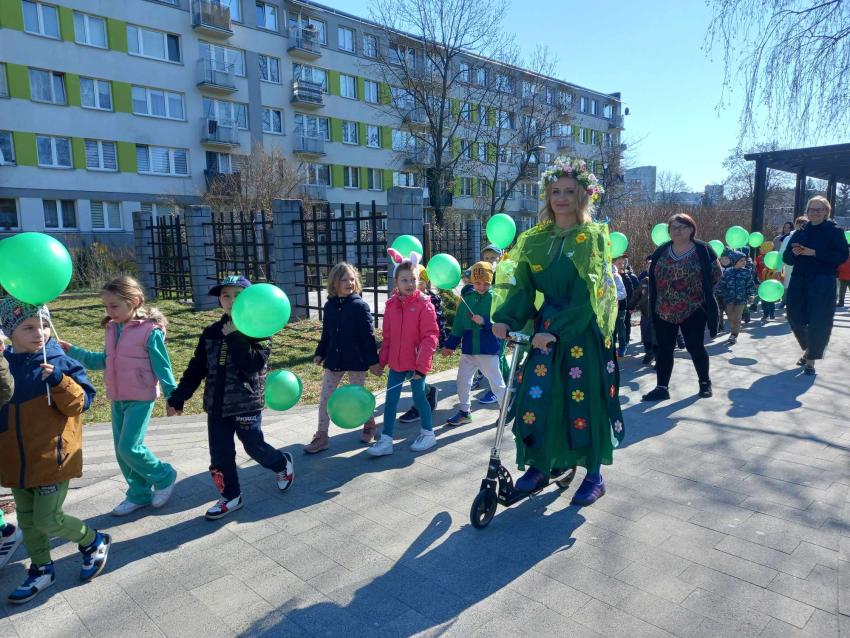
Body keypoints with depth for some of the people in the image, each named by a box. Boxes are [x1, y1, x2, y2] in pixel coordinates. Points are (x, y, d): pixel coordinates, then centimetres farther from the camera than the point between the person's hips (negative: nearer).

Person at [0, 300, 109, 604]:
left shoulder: (61, 362, -11)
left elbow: (79, 403, -13)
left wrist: (59, 381, -28)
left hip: (52, 458, -5)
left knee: (48, 520, -1)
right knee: (27, 520, 17)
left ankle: (94, 542, 23)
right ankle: (41, 570, 36)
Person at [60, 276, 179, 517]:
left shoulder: (150, 330, -16)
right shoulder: (112, 328, 5)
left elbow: (162, 367, -13)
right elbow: (104, 360, 16)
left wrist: (173, 396, -10)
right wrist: (73, 352, 9)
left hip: (141, 399, -8)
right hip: (117, 398, 8)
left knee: (130, 448, -11)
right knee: (121, 451, 12)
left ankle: (164, 476, 14)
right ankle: (139, 494, 27)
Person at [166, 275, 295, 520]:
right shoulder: (211, 332, 5)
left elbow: (253, 365, -24)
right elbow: (196, 368, 9)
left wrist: (235, 337, -24)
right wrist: (177, 398, 8)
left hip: (247, 404, -5)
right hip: (216, 406, 5)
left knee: (255, 448, 8)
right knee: (220, 455, 9)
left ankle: (283, 464, 38)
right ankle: (230, 496, 27)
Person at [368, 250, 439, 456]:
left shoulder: (424, 304, -12)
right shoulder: (391, 305, 2)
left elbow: (430, 337, -15)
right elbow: (387, 337, 9)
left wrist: (421, 365, -18)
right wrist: (382, 360, 9)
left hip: (416, 363, -5)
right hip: (396, 362, 5)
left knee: (419, 397, 8)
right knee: (390, 400, 7)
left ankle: (428, 433, 29)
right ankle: (386, 440, 16)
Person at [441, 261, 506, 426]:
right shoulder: (467, 298, 5)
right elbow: (458, 324, 9)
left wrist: (485, 321, -26)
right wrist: (450, 344, 8)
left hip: (488, 349, -5)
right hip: (468, 349, 5)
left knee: (496, 381, 5)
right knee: (462, 379, 10)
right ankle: (464, 412, 25)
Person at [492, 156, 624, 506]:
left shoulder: (593, 237, -6)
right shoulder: (536, 238, 7)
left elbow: (586, 294, -16)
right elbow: (521, 284, 0)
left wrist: (557, 330, -26)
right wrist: (505, 318, -18)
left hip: (583, 331, -4)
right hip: (545, 329, 4)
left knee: (584, 399, 3)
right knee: (535, 395, 2)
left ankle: (594, 474, 21)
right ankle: (540, 464, 22)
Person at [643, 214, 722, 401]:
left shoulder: (703, 250, -4)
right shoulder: (661, 251, 5)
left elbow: (716, 274, 2)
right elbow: (652, 277, 13)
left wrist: (699, 290, 3)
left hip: (693, 310, -3)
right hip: (664, 311, 3)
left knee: (695, 347, 6)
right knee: (664, 348, 5)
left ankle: (705, 382, 27)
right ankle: (662, 387, 11)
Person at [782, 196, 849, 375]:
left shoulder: (834, 231, -1)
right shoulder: (800, 233, 11)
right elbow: (787, 258, 10)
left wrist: (814, 253, -19)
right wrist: (794, 253, -13)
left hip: (823, 284, -4)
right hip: (799, 282, 4)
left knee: (818, 323, -3)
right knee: (795, 318, 8)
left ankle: (811, 359, 9)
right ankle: (808, 349, 33)